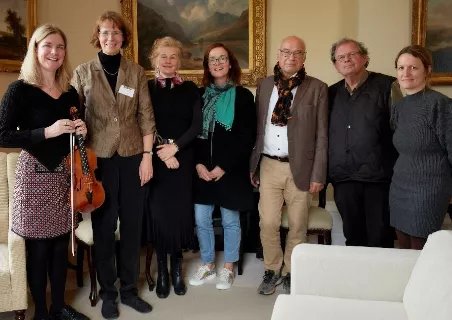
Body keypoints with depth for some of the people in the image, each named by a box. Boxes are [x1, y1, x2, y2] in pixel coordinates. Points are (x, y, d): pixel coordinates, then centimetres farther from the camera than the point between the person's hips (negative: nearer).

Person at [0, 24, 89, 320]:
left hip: (65, 173, 5)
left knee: (61, 244, 12)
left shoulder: (71, 92, 9)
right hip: (36, 174, -5)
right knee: (38, 247, 3)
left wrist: (82, 130, -4)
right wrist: (47, 131, -22)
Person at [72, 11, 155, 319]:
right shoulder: (83, 72, 2)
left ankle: (129, 289, 23)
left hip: (132, 157, 1)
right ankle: (107, 292, 22)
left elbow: (146, 116, 2)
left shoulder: (137, 72, 4)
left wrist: (147, 156, -3)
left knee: (132, 224, 8)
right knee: (103, 226, 6)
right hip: (99, 158, -1)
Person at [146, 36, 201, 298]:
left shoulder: (190, 89, 6)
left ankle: (177, 269, 18)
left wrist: (175, 147, -13)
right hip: (155, 160, -1)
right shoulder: (146, 88, 4)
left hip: (183, 159, 1)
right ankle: (162, 271, 14)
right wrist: (161, 152, -12)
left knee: (181, 210, 2)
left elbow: (197, 125, -1)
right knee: (159, 211, 0)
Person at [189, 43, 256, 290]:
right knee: (201, 219, 8)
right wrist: (198, 164, -7)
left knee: (230, 220, 8)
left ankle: (228, 268, 24)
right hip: (202, 170, 4)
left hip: (231, 170, -3)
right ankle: (207, 265, 26)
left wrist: (224, 167, -13)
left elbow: (248, 138, -8)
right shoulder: (199, 95, 7)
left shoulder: (243, 96, -3)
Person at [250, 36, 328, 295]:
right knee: (268, 223, 4)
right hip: (268, 165, 2)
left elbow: (322, 135, -3)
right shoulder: (264, 86, 9)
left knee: (298, 226, 8)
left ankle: (291, 273, 28)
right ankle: (272, 270, 25)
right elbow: (257, 128, 11)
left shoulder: (317, 88, -1)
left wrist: (318, 174, -7)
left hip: (300, 167, -2)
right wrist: (252, 164, 8)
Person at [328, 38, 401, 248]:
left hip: (379, 177, -4)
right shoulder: (332, 93, 12)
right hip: (343, 179, 4)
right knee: (352, 237, 14)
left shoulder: (387, 86, -1)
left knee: (380, 239, 3)